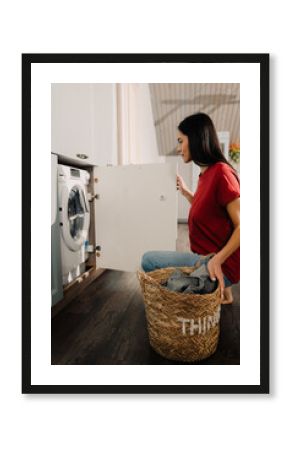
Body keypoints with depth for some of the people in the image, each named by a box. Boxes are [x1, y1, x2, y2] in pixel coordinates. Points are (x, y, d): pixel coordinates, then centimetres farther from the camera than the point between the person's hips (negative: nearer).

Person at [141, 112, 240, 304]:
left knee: (148, 260, -8)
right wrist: (186, 192, 12)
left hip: (220, 265, -9)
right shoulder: (206, 173, 7)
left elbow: (242, 226, -20)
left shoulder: (221, 172, -18)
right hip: (204, 258, 9)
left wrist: (217, 260, -26)